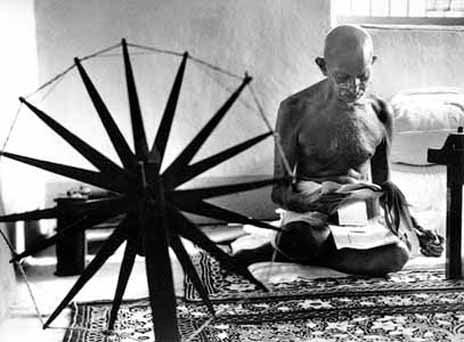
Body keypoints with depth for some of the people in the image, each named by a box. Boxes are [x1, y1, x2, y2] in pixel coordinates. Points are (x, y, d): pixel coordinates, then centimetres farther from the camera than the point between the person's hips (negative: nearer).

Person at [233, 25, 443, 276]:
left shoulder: (379, 113, -1)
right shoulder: (296, 109, -10)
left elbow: (384, 182, 11)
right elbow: (279, 190, -9)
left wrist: (414, 228, -1)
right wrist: (313, 200, -29)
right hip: (308, 210, -4)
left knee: (396, 256, -31)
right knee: (299, 241, -41)